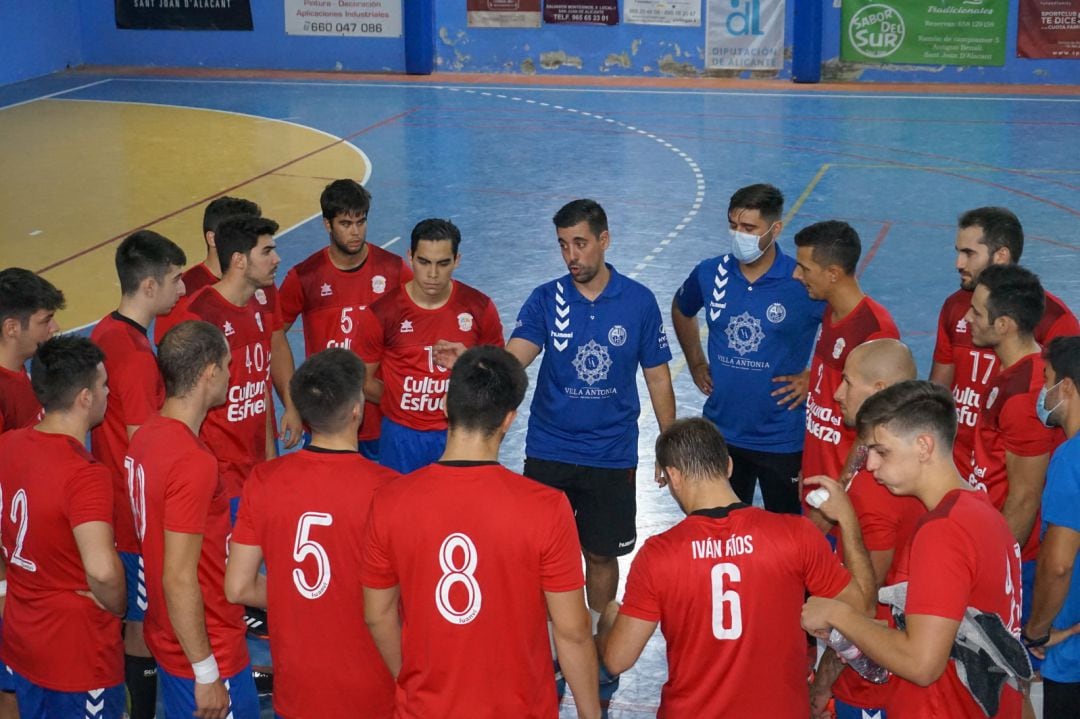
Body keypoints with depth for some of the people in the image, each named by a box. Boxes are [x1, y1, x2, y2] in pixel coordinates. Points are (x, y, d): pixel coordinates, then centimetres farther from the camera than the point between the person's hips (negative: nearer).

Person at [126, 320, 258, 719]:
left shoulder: (146, 435, 1)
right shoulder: (192, 462, -26)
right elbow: (179, 579, -25)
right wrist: (207, 673, -19)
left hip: (167, 639, 9)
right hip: (206, 651, -9)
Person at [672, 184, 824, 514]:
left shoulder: (804, 283, -15)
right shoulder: (709, 274, -3)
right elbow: (681, 310, 21)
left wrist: (813, 378, -9)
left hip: (783, 440, -3)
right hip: (721, 434, 3)